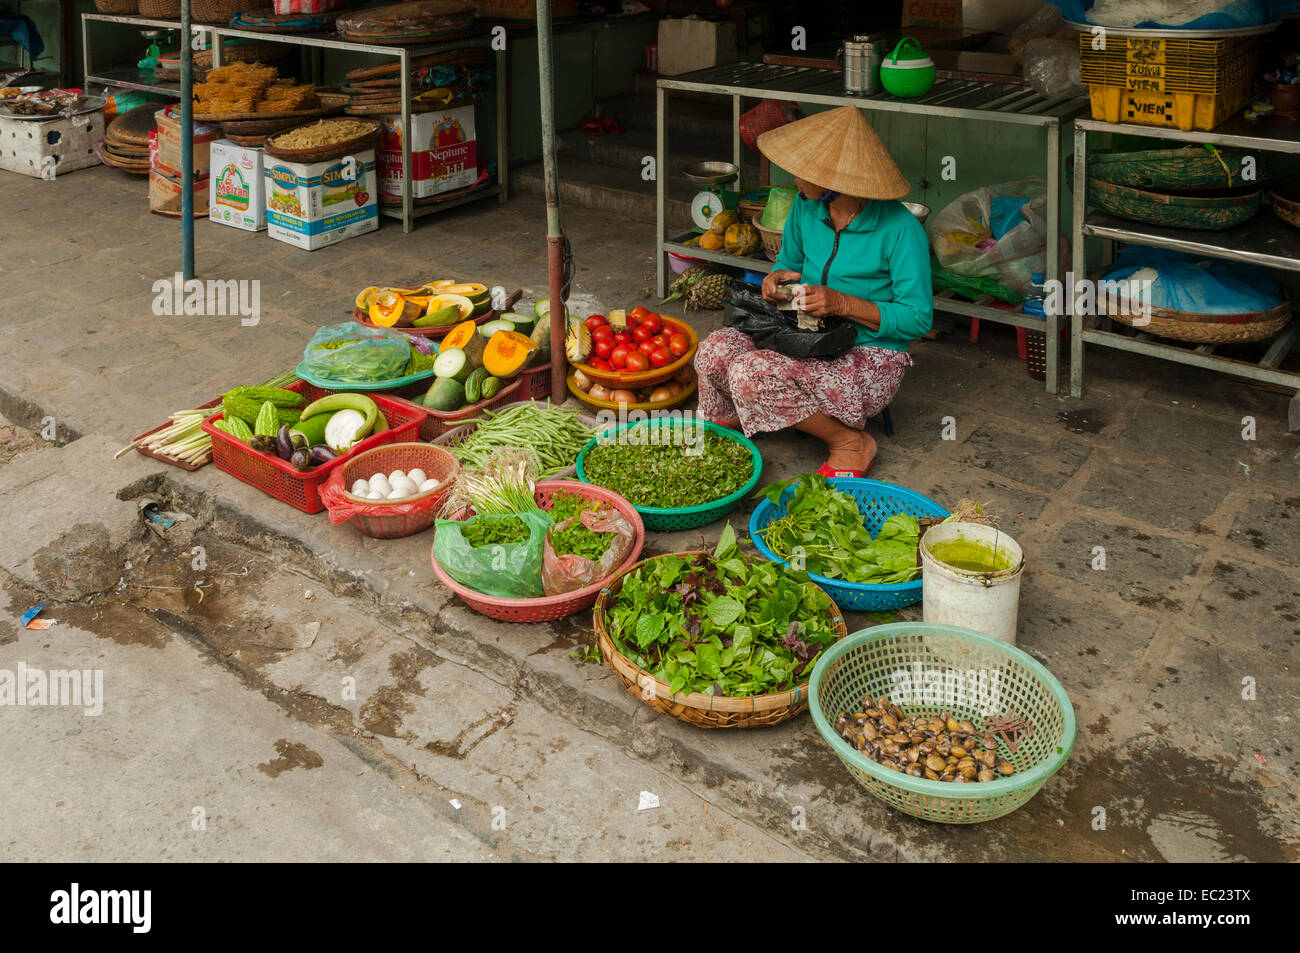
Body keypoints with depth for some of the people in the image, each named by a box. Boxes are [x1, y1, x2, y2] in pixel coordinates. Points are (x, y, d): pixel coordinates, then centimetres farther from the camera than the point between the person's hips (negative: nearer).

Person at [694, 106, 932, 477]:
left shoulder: (899, 229, -19)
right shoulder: (806, 206, 0)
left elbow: (918, 319, -16)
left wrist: (843, 303, -27)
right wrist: (779, 277, -7)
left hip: (871, 360, -6)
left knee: (753, 373, -30)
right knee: (716, 349, -20)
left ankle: (850, 443, -9)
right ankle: (725, 427, 10)